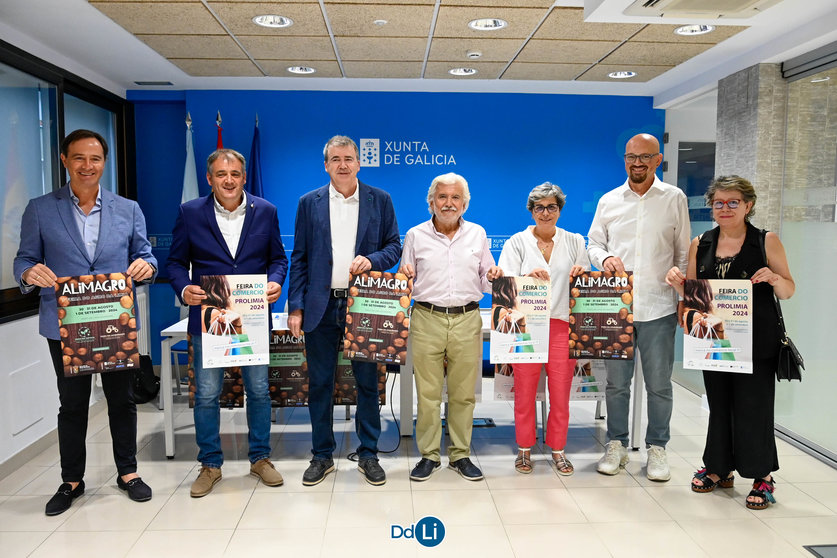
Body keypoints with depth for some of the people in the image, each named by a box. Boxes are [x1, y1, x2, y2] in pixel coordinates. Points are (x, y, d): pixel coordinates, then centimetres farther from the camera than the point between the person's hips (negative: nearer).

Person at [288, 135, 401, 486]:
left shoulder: (380, 200, 5)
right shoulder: (309, 203, 7)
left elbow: (394, 247, 7)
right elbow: (299, 258, 6)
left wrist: (372, 260, -15)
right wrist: (296, 307, -1)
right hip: (321, 306, 1)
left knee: (368, 382, 7)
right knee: (319, 384, 8)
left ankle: (368, 455, 22)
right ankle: (322, 456, 24)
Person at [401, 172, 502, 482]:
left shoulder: (477, 234, 11)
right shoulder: (415, 235, 8)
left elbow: (485, 282, 15)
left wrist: (493, 277, -6)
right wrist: (405, 277, -9)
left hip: (467, 320, 1)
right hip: (427, 319, -1)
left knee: (463, 393, 7)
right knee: (427, 393, 2)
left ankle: (460, 455, 21)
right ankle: (428, 455, 17)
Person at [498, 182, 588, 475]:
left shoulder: (575, 242, 11)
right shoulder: (517, 242, 5)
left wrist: (582, 274, -8)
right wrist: (528, 277, -21)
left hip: (562, 325, 2)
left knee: (561, 393, 5)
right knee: (525, 392, 5)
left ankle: (558, 449, 23)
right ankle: (524, 449, 22)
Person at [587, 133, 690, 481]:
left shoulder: (674, 198, 5)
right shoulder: (609, 201, 8)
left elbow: (683, 253, 7)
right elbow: (593, 244, 14)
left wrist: (684, 299, 2)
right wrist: (605, 258, -9)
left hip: (659, 307, -1)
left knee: (659, 384, 5)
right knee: (616, 381, 9)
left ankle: (657, 449, 21)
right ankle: (617, 445, 24)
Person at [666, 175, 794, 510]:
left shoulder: (767, 242, -1)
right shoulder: (700, 245, 7)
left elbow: (788, 291, 1)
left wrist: (774, 278, -20)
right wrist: (678, 282, -10)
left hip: (756, 341, -3)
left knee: (754, 406, 0)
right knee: (719, 404, 12)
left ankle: (763, 477, 17)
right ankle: (719, 469, 28)